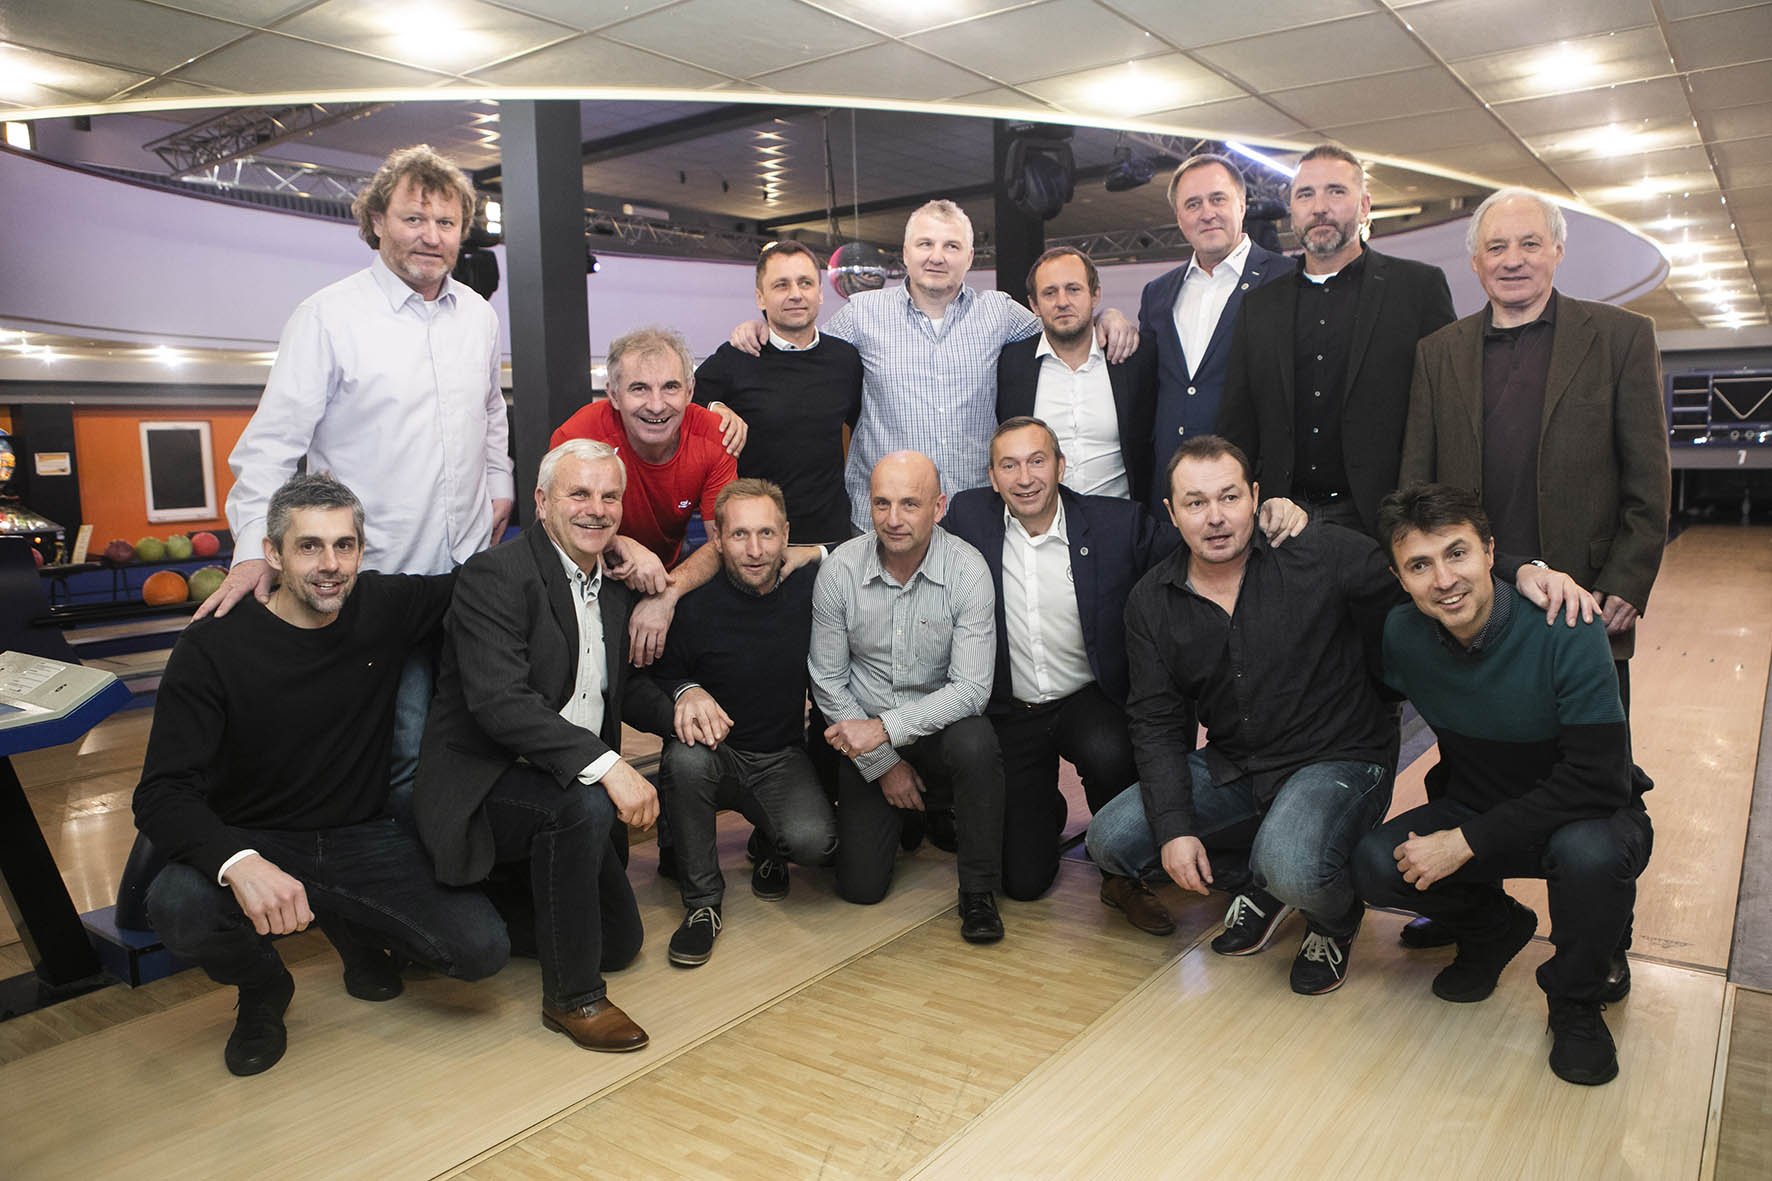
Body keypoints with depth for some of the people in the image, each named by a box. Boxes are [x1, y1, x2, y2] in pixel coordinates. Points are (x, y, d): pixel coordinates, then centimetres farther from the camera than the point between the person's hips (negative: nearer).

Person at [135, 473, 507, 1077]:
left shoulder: (383, 608, -5)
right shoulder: (214, 647, -13)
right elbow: (162, 793, -17)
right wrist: (238, 862, -39)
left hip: (364, 840, 2)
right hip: (255, 843, -2)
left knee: (483, 947, -17)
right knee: (178, 906, -35)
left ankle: (352, 927, 18)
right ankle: (263, 988, 3)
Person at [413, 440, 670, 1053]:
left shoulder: (612, 584, 8)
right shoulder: (495, 576, -18)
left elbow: (626, 687, 14)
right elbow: (500, 702, -29)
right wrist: (607, 766, -37)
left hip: (576, 787, 8)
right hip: (481, 783, -8)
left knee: (620, 942, 10)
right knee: (582, 804, -37)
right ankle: (571, 996, -18)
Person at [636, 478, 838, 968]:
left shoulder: (809, 588, -8)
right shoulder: (695, 602, -14)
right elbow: (657, 675, -1)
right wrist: (686, 692, -22)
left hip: (783, 757, 1)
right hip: (717, 754, -1)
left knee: (814, 841, -26)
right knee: (686, 756, -36)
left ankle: (769, 846, 17)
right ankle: (702, 903, -13)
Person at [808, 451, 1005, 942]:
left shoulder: (968, 569, -16)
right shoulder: (838, 570, -11)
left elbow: (971, 688, -20)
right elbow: (827, 683, -5)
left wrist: (885, 728, -29)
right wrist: (883, 764, -8)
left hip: (939, 730, -1)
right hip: (865, 739, 1)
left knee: (975, 741, -36)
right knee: (860, 886, -6)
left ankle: (978, 891, -13)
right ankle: (908, 816, 29)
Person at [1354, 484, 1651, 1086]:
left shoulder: (1565, 629, -27)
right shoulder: (1402, 634, -12)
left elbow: (1597, 779, -30)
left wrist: (1465, 842, -31)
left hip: (1585, 815, -3)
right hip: (1473, 807, 4)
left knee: (1589, 853, -38)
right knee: (1375, 865, -23)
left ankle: (1575, 1002, -4)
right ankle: (1495, 929, 12)